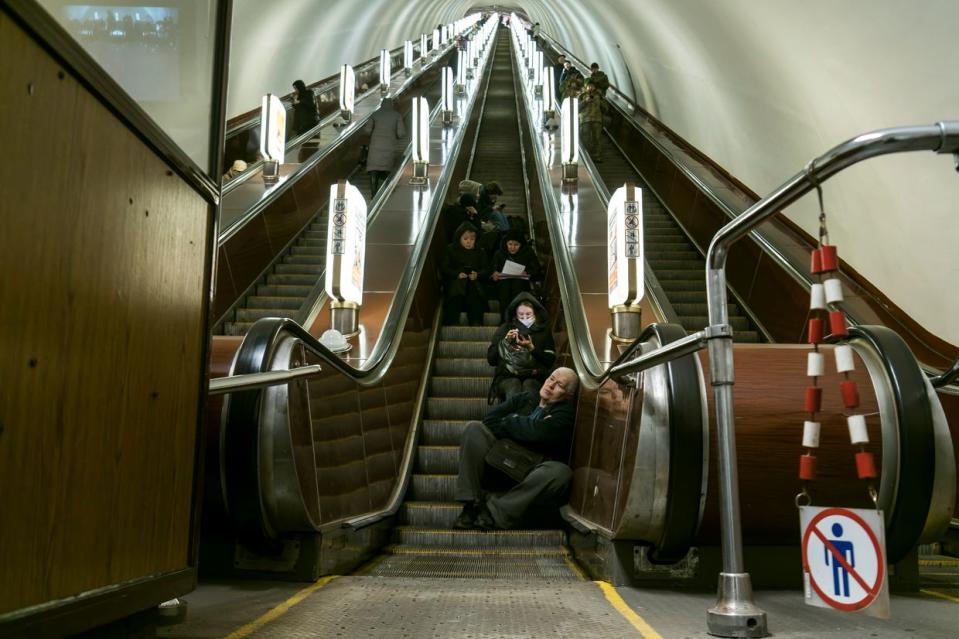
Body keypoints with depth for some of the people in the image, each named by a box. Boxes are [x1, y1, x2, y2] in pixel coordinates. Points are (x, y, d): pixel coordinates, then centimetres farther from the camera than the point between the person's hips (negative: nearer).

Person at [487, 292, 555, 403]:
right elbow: (490, 359, 7)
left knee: (529, 386, -34)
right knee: (514, 388, -33)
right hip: (507, 377, 0)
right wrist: (505, 341, -6)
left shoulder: (543, 331, 12)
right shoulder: (505, 328, 12)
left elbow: (550, 361, 3)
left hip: (533, 377, 0)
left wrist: (532, 348, -10)